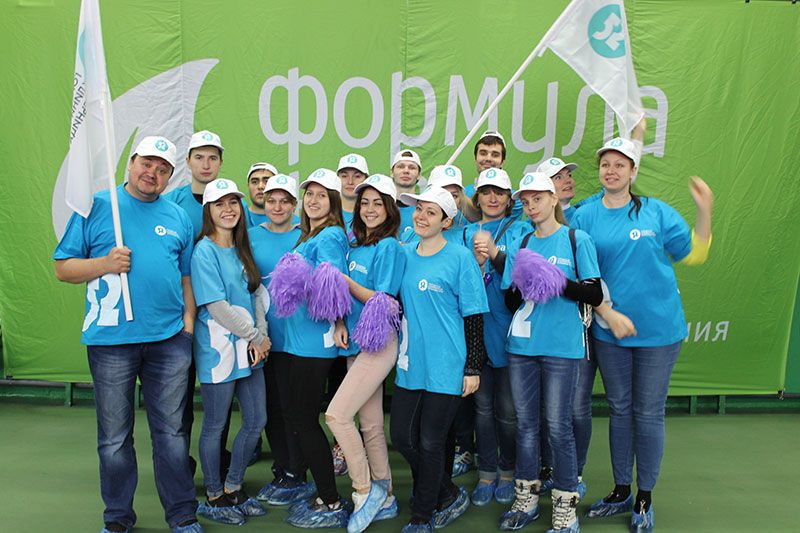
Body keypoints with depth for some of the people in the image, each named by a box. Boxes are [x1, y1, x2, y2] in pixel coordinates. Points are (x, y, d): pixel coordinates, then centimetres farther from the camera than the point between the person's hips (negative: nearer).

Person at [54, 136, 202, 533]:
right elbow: (63, 267, 3)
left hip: (170, 339, 2)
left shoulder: (178, 217, 12)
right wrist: (105, 263, -14)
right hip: (111, 339, -1)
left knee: (171, 431, 8)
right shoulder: (96, 206, 4)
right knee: (114, 437, 9)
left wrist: (188, 322, 4)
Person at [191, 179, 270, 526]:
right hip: (218, 350, -7)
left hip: (249, 349, 7)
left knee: (256, 421, 12)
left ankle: (233, 489, 30)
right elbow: (216, 306, -16)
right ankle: (213, 498, 25)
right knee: (215, 426, 7)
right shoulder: (204, 251, -11)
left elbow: (257, 295, 9)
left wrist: (262, 334, -5)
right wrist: (255, 337, -11)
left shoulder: (241, 250, 11)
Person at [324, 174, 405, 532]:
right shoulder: (355, 246, 13)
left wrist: (345, 281, -19)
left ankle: (365, 491, 4)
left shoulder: (390, 247, -9)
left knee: (336, 415, -14)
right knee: (370, 425, 12)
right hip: (356, 343, 7)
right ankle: (385, 498, 26)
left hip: (379, 343, -7)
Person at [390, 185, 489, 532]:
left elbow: (474, 317, -8)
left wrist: (473, 368, -9)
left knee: (431, 443, 4)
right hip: (410, 364, 6)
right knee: (401, 435, 11)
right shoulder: (404, 254, 8)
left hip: (446, 367, -6)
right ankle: (450, 496, 32)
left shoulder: (460, 258, -9)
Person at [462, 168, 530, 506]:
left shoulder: (520, 230, 2)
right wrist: (477, 262, -17)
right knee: (482, 405, 10)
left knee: (507, 408, 6)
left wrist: (494, 252, -25)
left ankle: (507, 472, 26)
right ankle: (486, 472, 25)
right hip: (476, 330, 3)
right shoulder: (467, 234, 10)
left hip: (509, 329, -2)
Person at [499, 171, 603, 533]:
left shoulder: (577, 240, 1)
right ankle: (526, 499, 26)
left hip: (562, 345, -4)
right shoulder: (520, 245, 12)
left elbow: (595, 295, -4)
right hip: (521, 344, 4)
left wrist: (559, 281, -18)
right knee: (525, 422, 11)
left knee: (558, 426, 1)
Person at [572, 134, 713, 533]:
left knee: (649, 413, 6)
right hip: (609, 331, 1)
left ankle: (644, 500, 23)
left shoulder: (657, 212, 0)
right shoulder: (585, 217, 1)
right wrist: (610, 314, -11)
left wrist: (704, 212, -10)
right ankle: (620, 491, 30)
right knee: (620, 409, 14)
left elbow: (693, 255, 3)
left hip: (658, 329, -1)